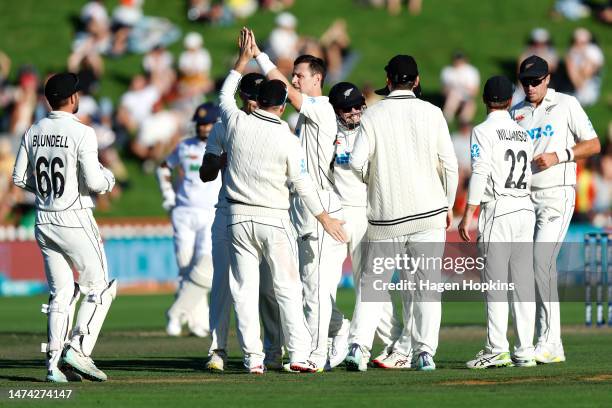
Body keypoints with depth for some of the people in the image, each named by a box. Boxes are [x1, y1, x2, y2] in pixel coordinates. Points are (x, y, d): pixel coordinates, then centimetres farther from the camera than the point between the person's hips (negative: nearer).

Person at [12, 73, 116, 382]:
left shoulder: (33, 132, 6)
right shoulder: (82, 133, -13)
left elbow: (19, 178, 8)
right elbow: (93, 182, -17)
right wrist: (109, 178, 4)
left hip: (43, 222, 6)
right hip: (74, 221, -6)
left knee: (60, 293, 10)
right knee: (99, 288, 4)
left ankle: (54, 362, 4)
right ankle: (78, 348, -10)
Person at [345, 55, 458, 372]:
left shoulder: (373, 116, -3)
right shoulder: (431, 113, -1)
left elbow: (356, 163, -9)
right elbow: (449, 164, -1)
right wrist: (448, 205, 11)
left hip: (385, 215, 0)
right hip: (429, 213, 0)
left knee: (372, 282, 7)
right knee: (426, 283, 5)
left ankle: (358, 345, -6)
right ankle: (424, 351, 0)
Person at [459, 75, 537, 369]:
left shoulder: (483, 131, -5)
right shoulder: (523, 133, 15)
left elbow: (480, 174, -14)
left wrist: (467, 216, -15)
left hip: (497, 210, -6)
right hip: (526, 209, 6)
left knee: (495, 281, -6)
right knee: (523, 281, 5)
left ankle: (497, 349, -12)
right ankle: (525, 351, 4)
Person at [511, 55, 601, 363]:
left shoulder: (566, 105, 2)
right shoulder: (515, 114, 15)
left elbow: (593, 145, 1)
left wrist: (559, 156, -12)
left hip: (557, 194, -6)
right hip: (524, 196, 6)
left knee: (541, 261, -19)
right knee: (535, 268, 3)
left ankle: (547, 343, -20)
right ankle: (552, 347, 7)